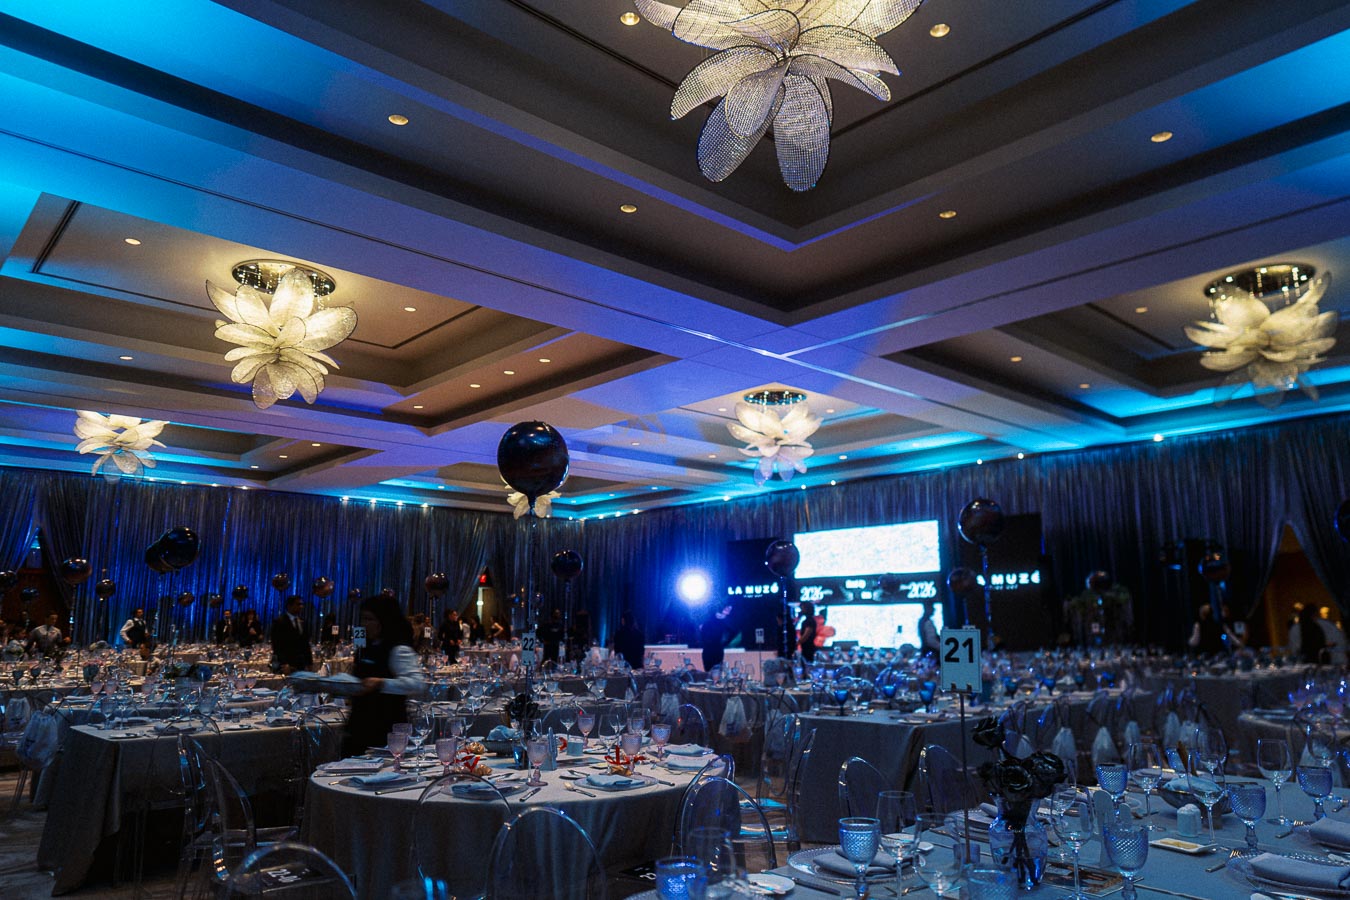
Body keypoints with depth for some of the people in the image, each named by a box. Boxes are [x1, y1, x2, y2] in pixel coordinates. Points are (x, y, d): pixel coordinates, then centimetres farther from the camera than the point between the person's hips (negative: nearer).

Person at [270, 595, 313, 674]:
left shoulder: (301, 621, 13)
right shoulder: (279, 622, -7)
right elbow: (277, 645, -12)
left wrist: (310, 662, 8)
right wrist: (284, 664, -21)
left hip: (302, 665, 6)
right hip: (287, 666, -6)